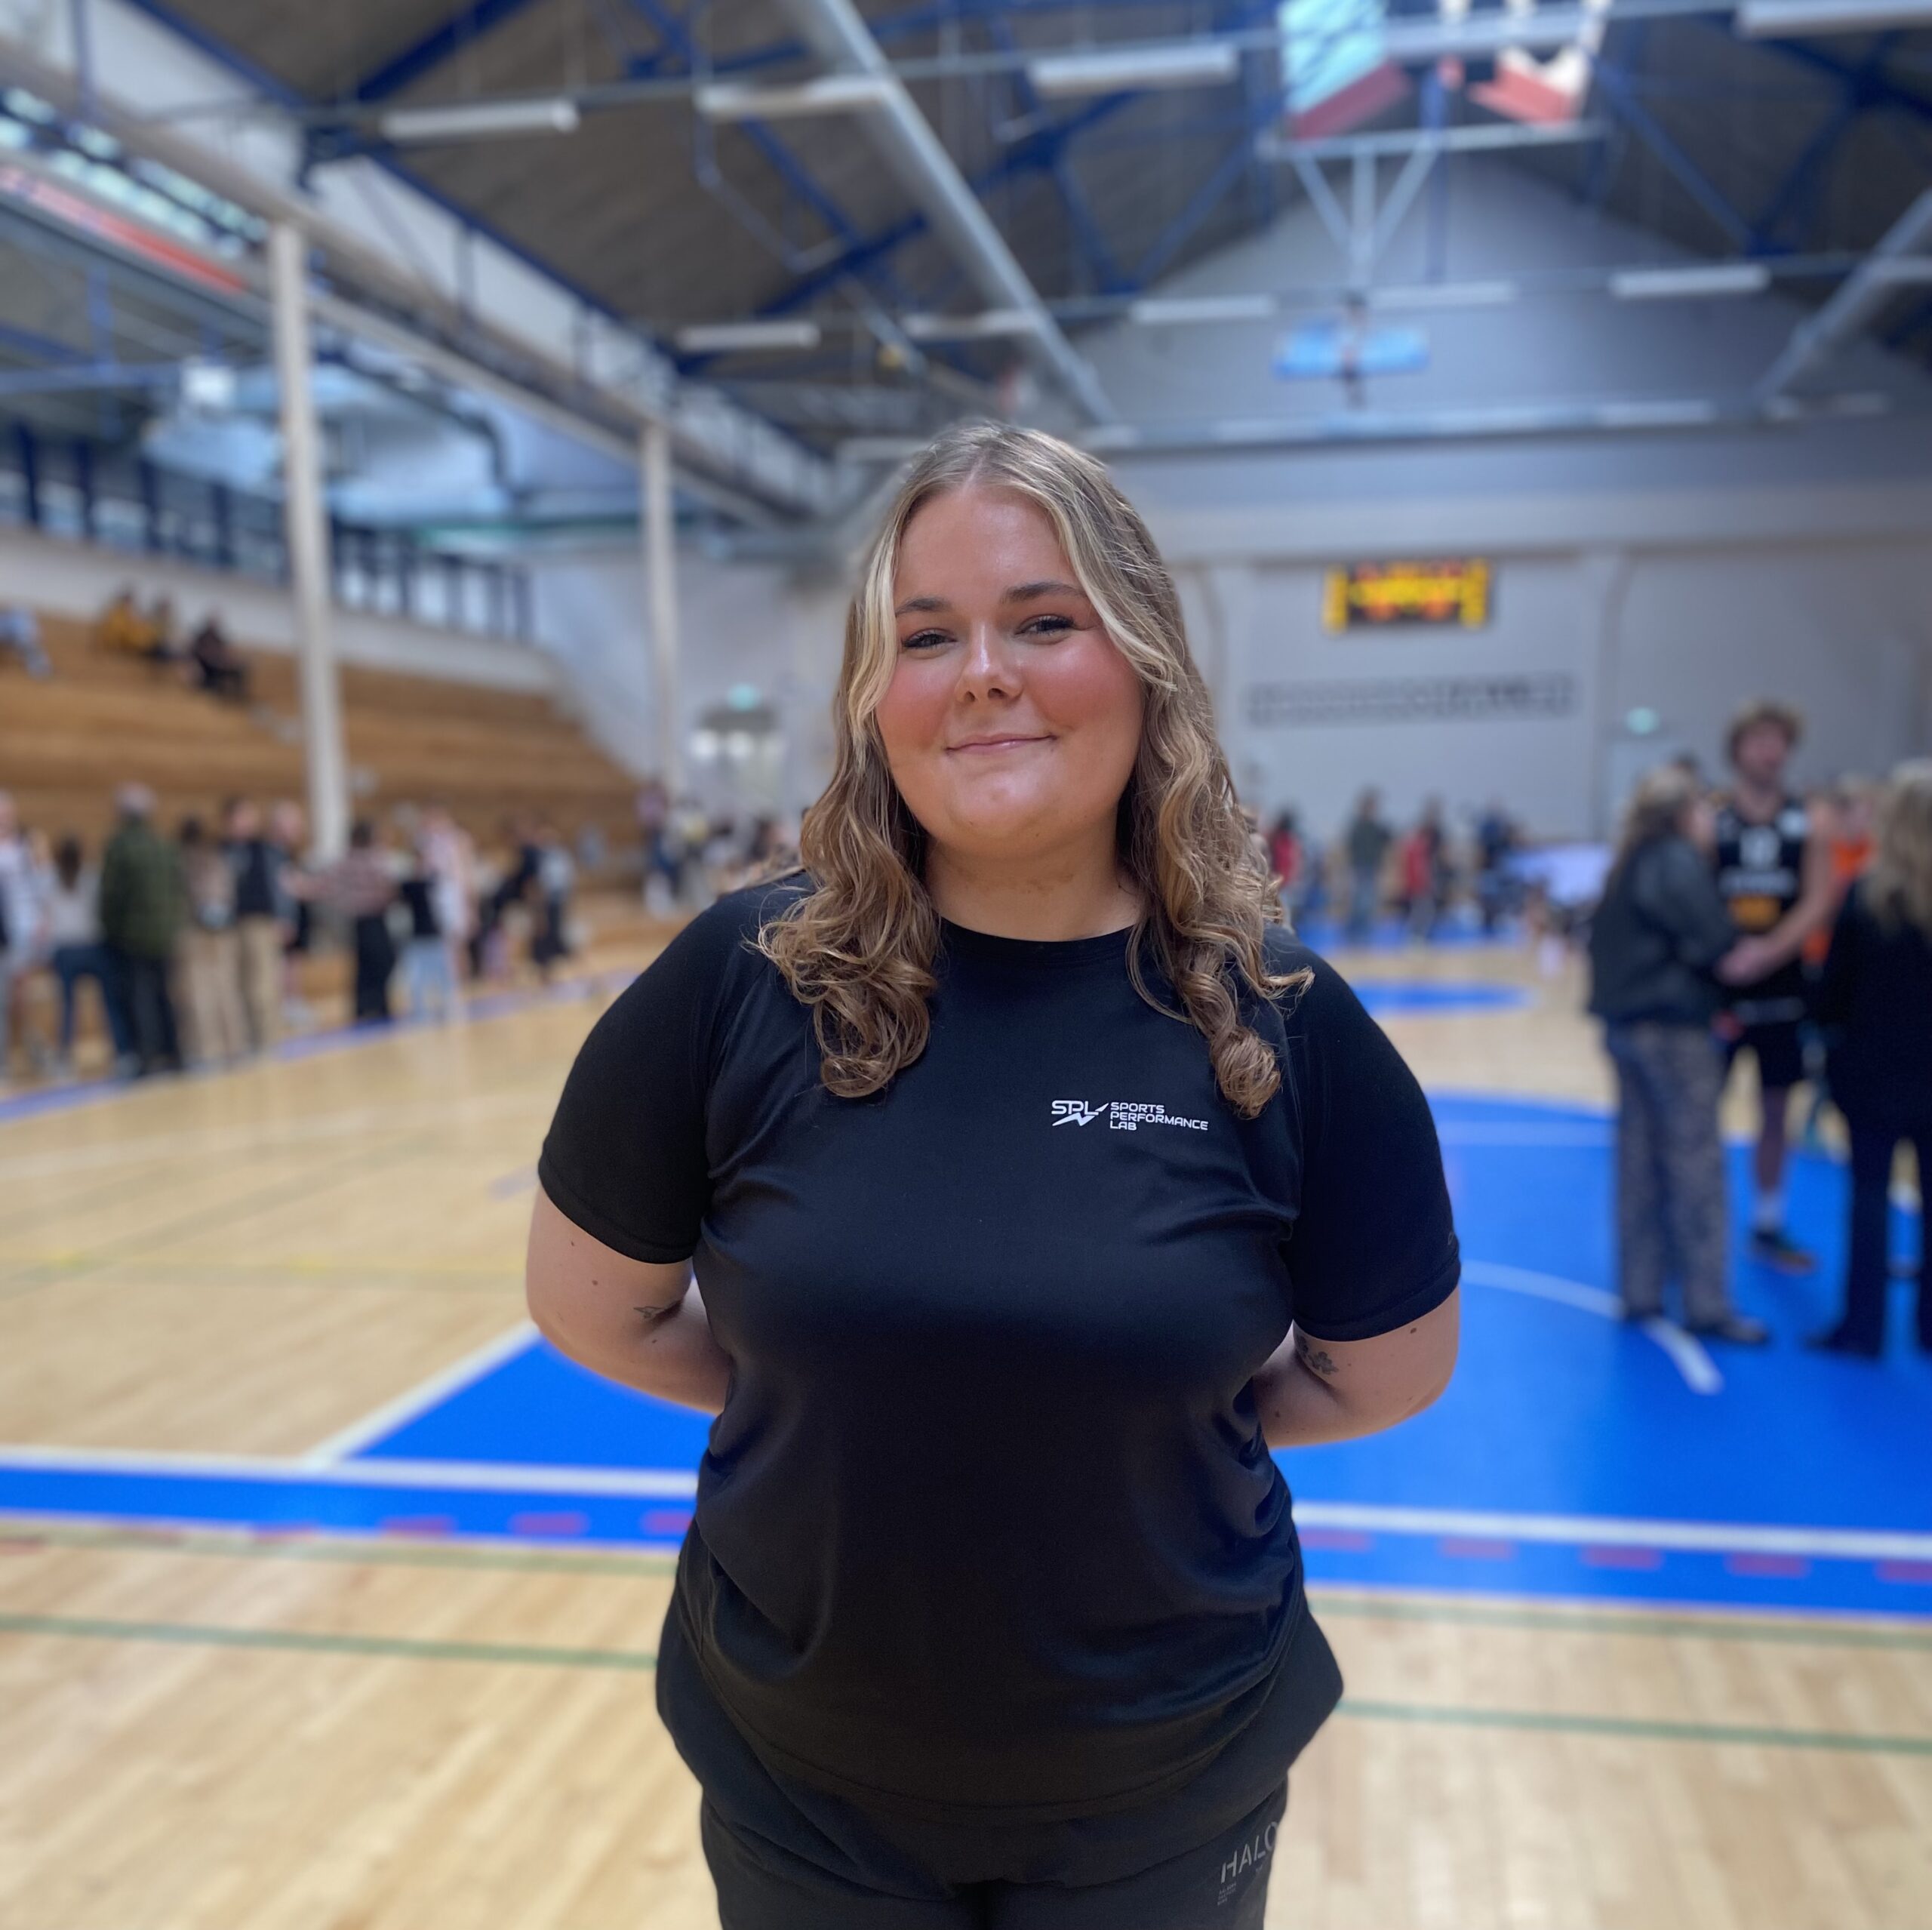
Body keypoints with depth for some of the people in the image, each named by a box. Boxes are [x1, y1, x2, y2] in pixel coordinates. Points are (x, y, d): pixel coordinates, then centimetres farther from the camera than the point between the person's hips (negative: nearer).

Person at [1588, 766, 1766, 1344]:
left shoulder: (1630, 865, 14)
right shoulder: (1679, 862, -13)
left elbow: (1607, 937, 13)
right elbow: (1712, 938, -21)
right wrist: (1738, 952, -2)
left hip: (1626, 1024, 9)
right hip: (1675, 1028, -8)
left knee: (1640, 1164, 12)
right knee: (1696, 1166, -1)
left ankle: (1640, 1291, 18)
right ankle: (1707, 1304, 5)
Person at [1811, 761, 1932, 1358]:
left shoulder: (1868, 894, -11)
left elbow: (1836, 981, -5)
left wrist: (1832, 1022, 12)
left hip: (1874, 1069, -2)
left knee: (1870, 1196, 6)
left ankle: (1863, 1325, 11)